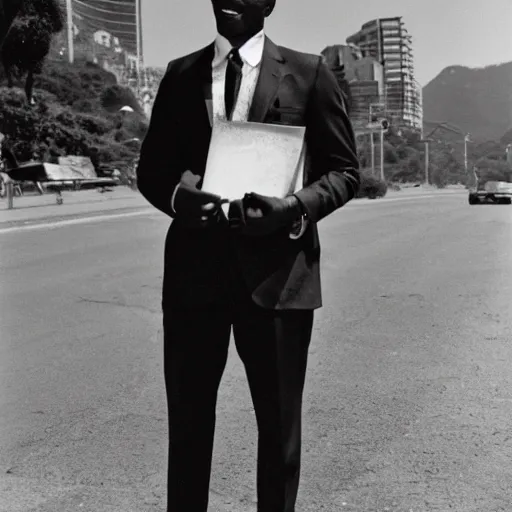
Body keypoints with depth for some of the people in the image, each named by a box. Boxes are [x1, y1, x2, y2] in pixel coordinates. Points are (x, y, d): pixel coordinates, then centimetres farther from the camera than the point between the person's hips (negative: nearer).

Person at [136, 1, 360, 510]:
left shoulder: (308, 73, 4)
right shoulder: (180, 74, 11)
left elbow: (344, 170, 3)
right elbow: (150, 168, 13)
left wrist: (296, 206, -16)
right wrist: (175, 193, -10)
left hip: (277, 270, -2)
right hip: (193, 270, 2)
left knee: (279, 426, 12)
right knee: (187, 421, 12)